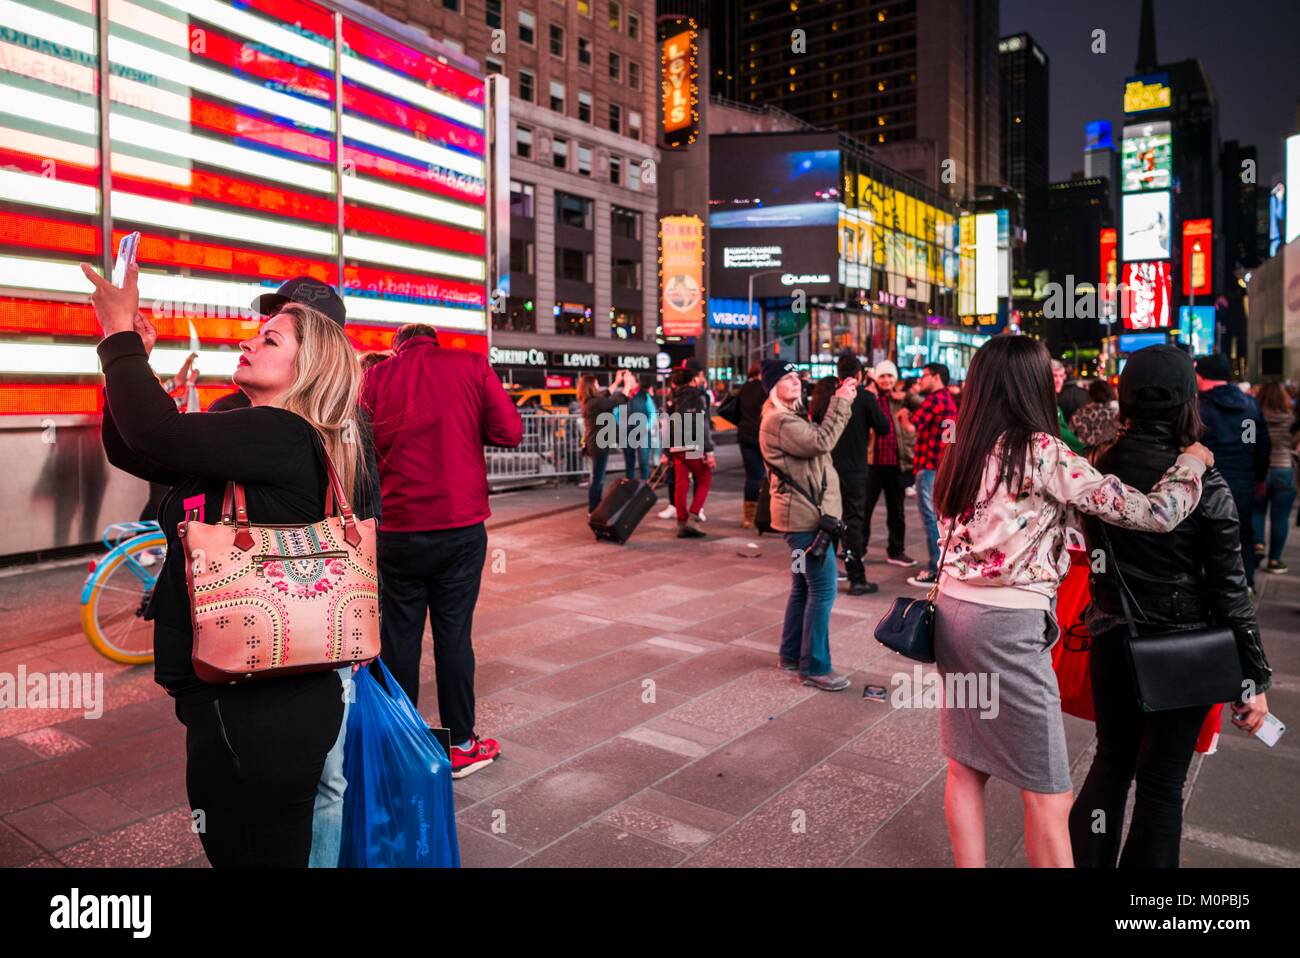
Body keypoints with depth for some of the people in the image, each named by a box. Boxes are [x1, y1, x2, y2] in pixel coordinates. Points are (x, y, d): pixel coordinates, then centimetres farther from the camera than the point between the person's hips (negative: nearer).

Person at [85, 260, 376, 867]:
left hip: (259, 713, -9)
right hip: (245, 700, 9)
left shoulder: (284, 436, -17)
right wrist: (128, 358, 5)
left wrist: (121, 335, -11)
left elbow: (155, 433, -27)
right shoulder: (257, 445, 12)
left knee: (255, 853, 8)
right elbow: (128, 450, 17)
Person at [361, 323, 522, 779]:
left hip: (397, 528, 1)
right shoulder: (470, 365, -1)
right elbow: (509, 431, -6)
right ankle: (461, 744, 16)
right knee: (454, 633, 7)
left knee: (399, 635, 11)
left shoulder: (376, 375, 2)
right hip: (461, 523, 0)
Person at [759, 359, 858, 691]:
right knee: (823, 590, -9)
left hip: (804, 513, 11)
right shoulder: (778, 420, -16)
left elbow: (819, 438, 15)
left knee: (803, 586, 16)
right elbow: (821, 442, -25)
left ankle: (791, 654, 26)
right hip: (805, 515, -11)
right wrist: (840, 401, -17)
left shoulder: (791, 416, 18)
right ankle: (814, 667, -3)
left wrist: (842, 401, 7)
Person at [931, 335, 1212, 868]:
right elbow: (1154, 514, -10)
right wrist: (1192, 462, 9)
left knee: (966, 767, 17)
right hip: (1007, 626, -7)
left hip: (954, 611, 8)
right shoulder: (1041, 451, -12)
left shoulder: (963, 452, 8)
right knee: (1049, 797, 6)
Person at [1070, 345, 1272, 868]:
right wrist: (1254, 678, -4)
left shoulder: (1098, 469, -7)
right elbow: (1229, 591, -12)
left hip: (1112, 643, 4)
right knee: (1161, 782, 12)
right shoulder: (1205, 485, -16)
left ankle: (1085, 859, 31)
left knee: (1110, 761, 21)